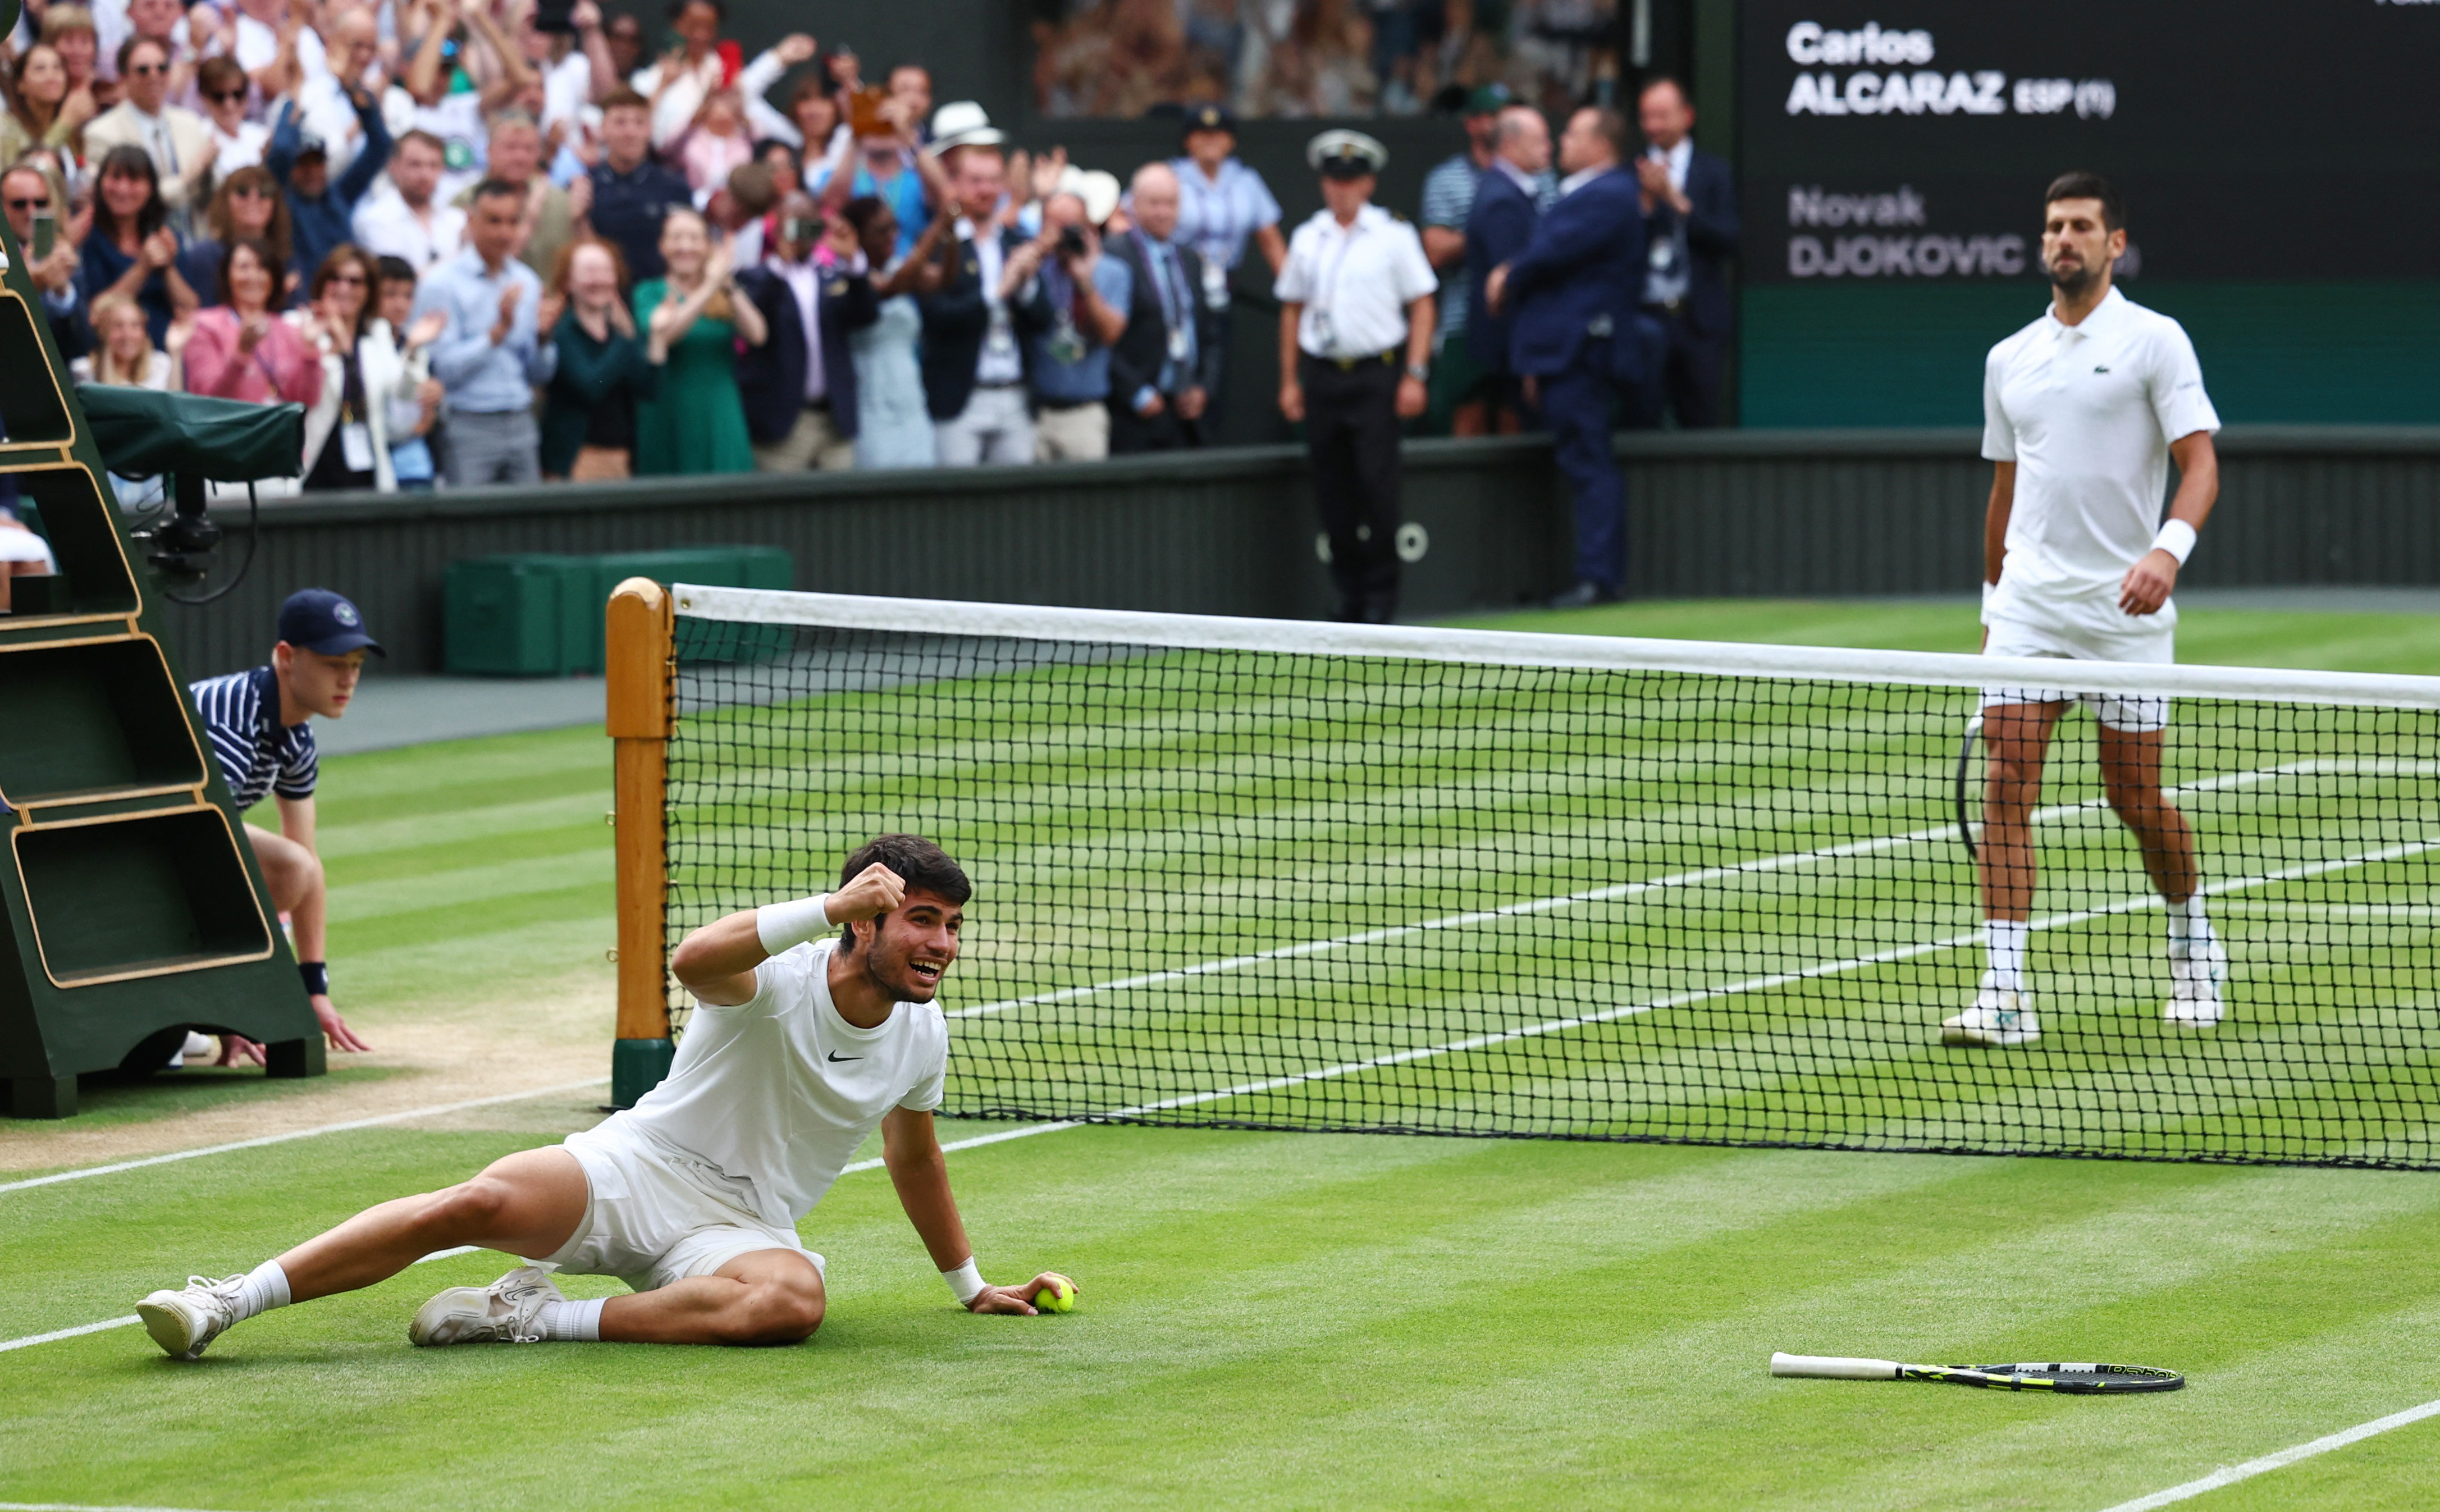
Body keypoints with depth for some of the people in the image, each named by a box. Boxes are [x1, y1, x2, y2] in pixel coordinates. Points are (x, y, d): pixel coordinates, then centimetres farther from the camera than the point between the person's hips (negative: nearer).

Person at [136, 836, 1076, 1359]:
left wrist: (971, 1287, 32)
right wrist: (832, 907, -42)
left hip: (735, 1231, 3)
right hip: (630, 1171, -3)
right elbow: (694, 961, -36)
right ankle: (224, 1303, -28)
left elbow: (914, 1154, 25)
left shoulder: (922, 1033, 5)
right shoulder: (780, 980, -12)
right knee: (480, 1203, -31)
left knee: (794, 1299, -35)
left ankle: (543, 1318, -28)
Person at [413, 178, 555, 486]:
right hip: (469, 424, -5)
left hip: (521, 426, 5)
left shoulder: (527, 283, 13)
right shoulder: (442, 283, -4)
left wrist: (543, 338, -5)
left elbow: (539, 375, 14)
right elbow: (444, 369, -13)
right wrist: (498, 332, -17)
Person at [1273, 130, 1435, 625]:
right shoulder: (1306, 240, 11)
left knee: (1377, 482, -9)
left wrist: (1415, 375, -7)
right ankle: (1349, 589, 11)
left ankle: (1381, 590, 0)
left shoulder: (1393, 236, 0)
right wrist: (1290, 380, 11)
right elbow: (1292, 310, 16)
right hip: (1321, 375, 4)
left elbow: (1421, 305, 0)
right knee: (1332, 489, 3)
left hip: (1376, 374, -4)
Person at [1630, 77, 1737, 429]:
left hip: (1698, 320, 1)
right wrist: (1646, 200, -15)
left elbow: (1728, 242, -4)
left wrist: (1677, 200, -12)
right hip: (1644, 317, -1)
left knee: (1701, 423, 4)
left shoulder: (1714, 173, 7)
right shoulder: (1630, 174, 7)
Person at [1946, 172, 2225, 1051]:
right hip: (2027, 607, 4)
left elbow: (2200, 464, -9)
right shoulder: (2009, 360, 13)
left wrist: (2169, 550, -27)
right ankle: (2005, 993, -12)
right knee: (2005, 787, -9)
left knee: (2136, 798, 4)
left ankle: (2194, 948, 30)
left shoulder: (2155, 342, -3)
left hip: (2124, 610, -4)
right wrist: (1992, 605, 21)